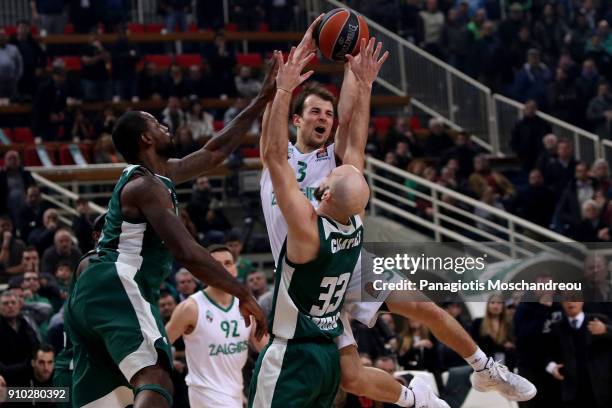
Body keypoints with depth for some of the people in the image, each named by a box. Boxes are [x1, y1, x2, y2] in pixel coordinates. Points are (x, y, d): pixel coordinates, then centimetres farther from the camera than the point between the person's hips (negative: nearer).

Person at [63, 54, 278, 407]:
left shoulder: (162, 173, 23)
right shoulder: (146, 186, -7)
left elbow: (215, 153, 32)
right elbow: (187, 252, -17)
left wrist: (263, 100, 31)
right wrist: (243, 294, -13)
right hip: (119, 289, -11)